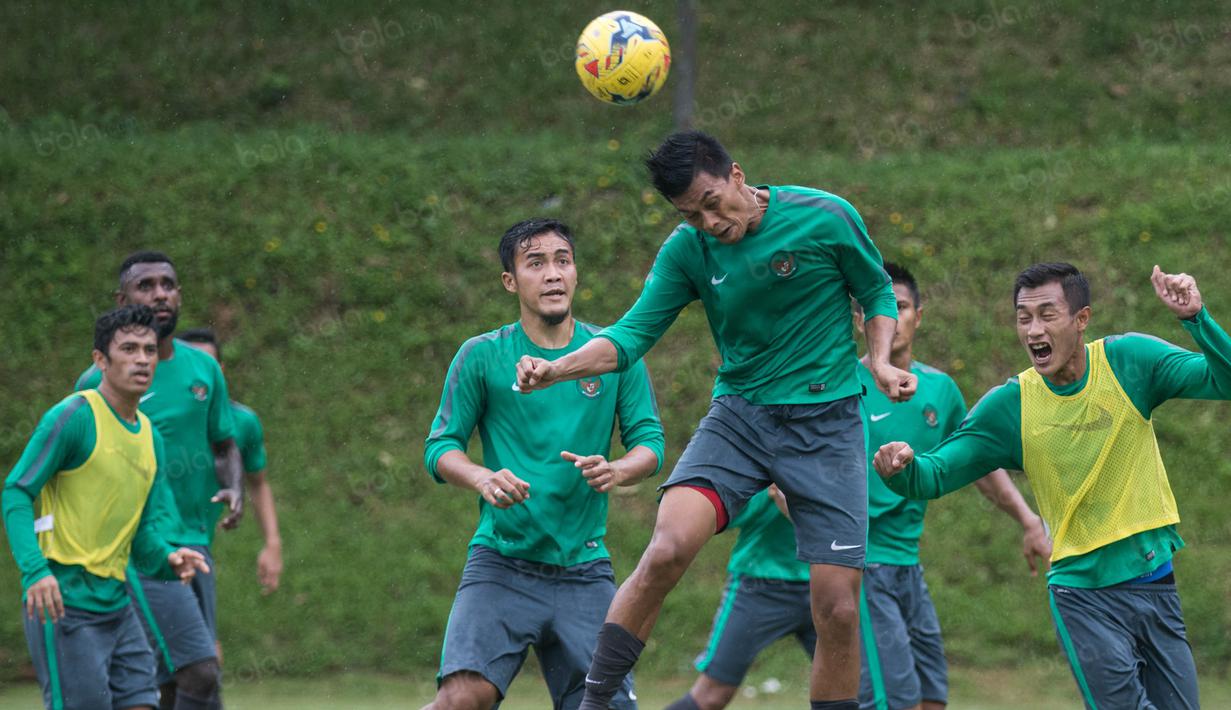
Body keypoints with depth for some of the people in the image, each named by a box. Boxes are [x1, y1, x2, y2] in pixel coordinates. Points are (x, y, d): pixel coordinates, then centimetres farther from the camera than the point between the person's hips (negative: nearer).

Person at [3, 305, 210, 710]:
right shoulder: (74, 416, -9)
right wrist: (36, 570, -26)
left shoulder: (150, 438, 14)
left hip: (116, 603, 8)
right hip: (63, 603, -8)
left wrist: (168, 560, -8)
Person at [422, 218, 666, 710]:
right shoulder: (482, 356, 1)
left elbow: (649, 440, 7)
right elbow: (441, 447, 3)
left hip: (584, 571, 3)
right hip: (501, 560, -2)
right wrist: (483, 479, -19)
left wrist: (616, 471, -16)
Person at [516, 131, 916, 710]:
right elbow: (633, 334, -4)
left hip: (826, 422, -1)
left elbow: (877, 293, 8)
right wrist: (557, 369, -22)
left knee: (838, 609, -5)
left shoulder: (825, 218, -8)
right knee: (668, 548, -23)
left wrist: (880, 361, -10)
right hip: (739, 416, 1)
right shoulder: (686, 251, -3)